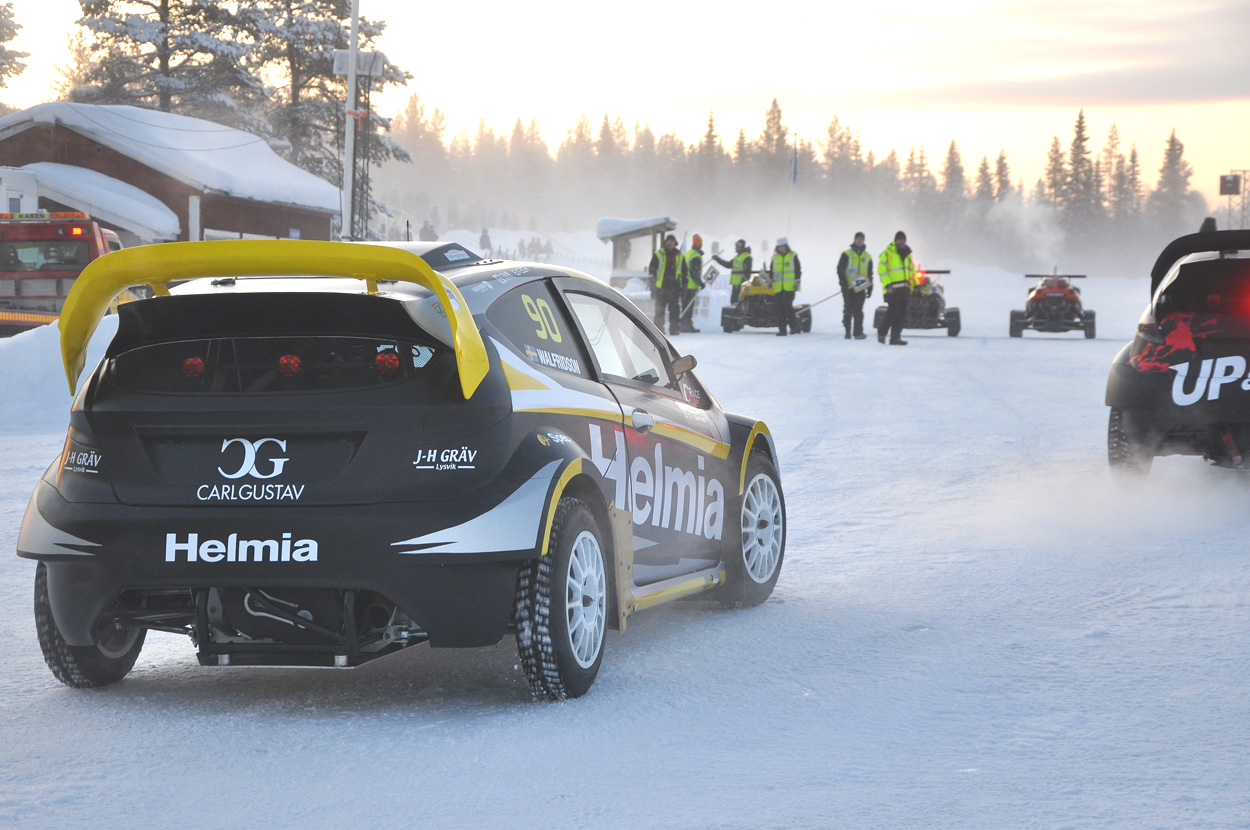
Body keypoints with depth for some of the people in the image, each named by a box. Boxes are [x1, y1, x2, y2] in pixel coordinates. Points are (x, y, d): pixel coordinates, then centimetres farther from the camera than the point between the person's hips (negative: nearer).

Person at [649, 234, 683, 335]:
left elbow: (684, 273, 19)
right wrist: (653, 288, -4)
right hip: (661, 288, -2)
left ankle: (674, 329, 8)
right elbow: (652, 271, 2)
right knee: (659, 310, -3)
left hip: (674, 288, 2)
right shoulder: (658, 255, 4)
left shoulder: (679, 256, 13)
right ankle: (659, 328, 1)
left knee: (674, 310, 3)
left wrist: (683, 288, 13)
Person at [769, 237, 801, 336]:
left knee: (788, 306, -15)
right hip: (778, 287, 4)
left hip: (790, 287, -4)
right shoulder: (775, 257, 14)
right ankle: (782, 329, 4)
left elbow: (798, 270, 4)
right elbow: (771, 271, 19)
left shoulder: (793, 256, 4)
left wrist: (798, 282, -2)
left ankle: (794, 326, -3)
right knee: (780, 308, 1)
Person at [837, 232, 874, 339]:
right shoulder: (847, 254, 4)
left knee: (858, 311, -5)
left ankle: (858, 332, -8)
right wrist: (843, 282, -12)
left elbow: (870, 274, 20)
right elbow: (840, 269, -1)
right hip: (848, 287, -2)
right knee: (848, 310, 1)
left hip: (861, 288, 2)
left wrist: (870, 288, 15)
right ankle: (847, 332, 9)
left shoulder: (867, 256, 16)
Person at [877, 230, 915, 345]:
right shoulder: (888, 253, -5)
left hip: (904, 289, 7)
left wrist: (910, 286, 18)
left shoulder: (907, 254, 17)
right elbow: (881, 270, -10)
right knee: (892, 312, -11)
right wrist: (887, 285, -17)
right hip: (892, 289, -7)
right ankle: (882, 333, 6)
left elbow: (911, 270, 26)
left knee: (902, 314, 3)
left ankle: (895, 337, 6)